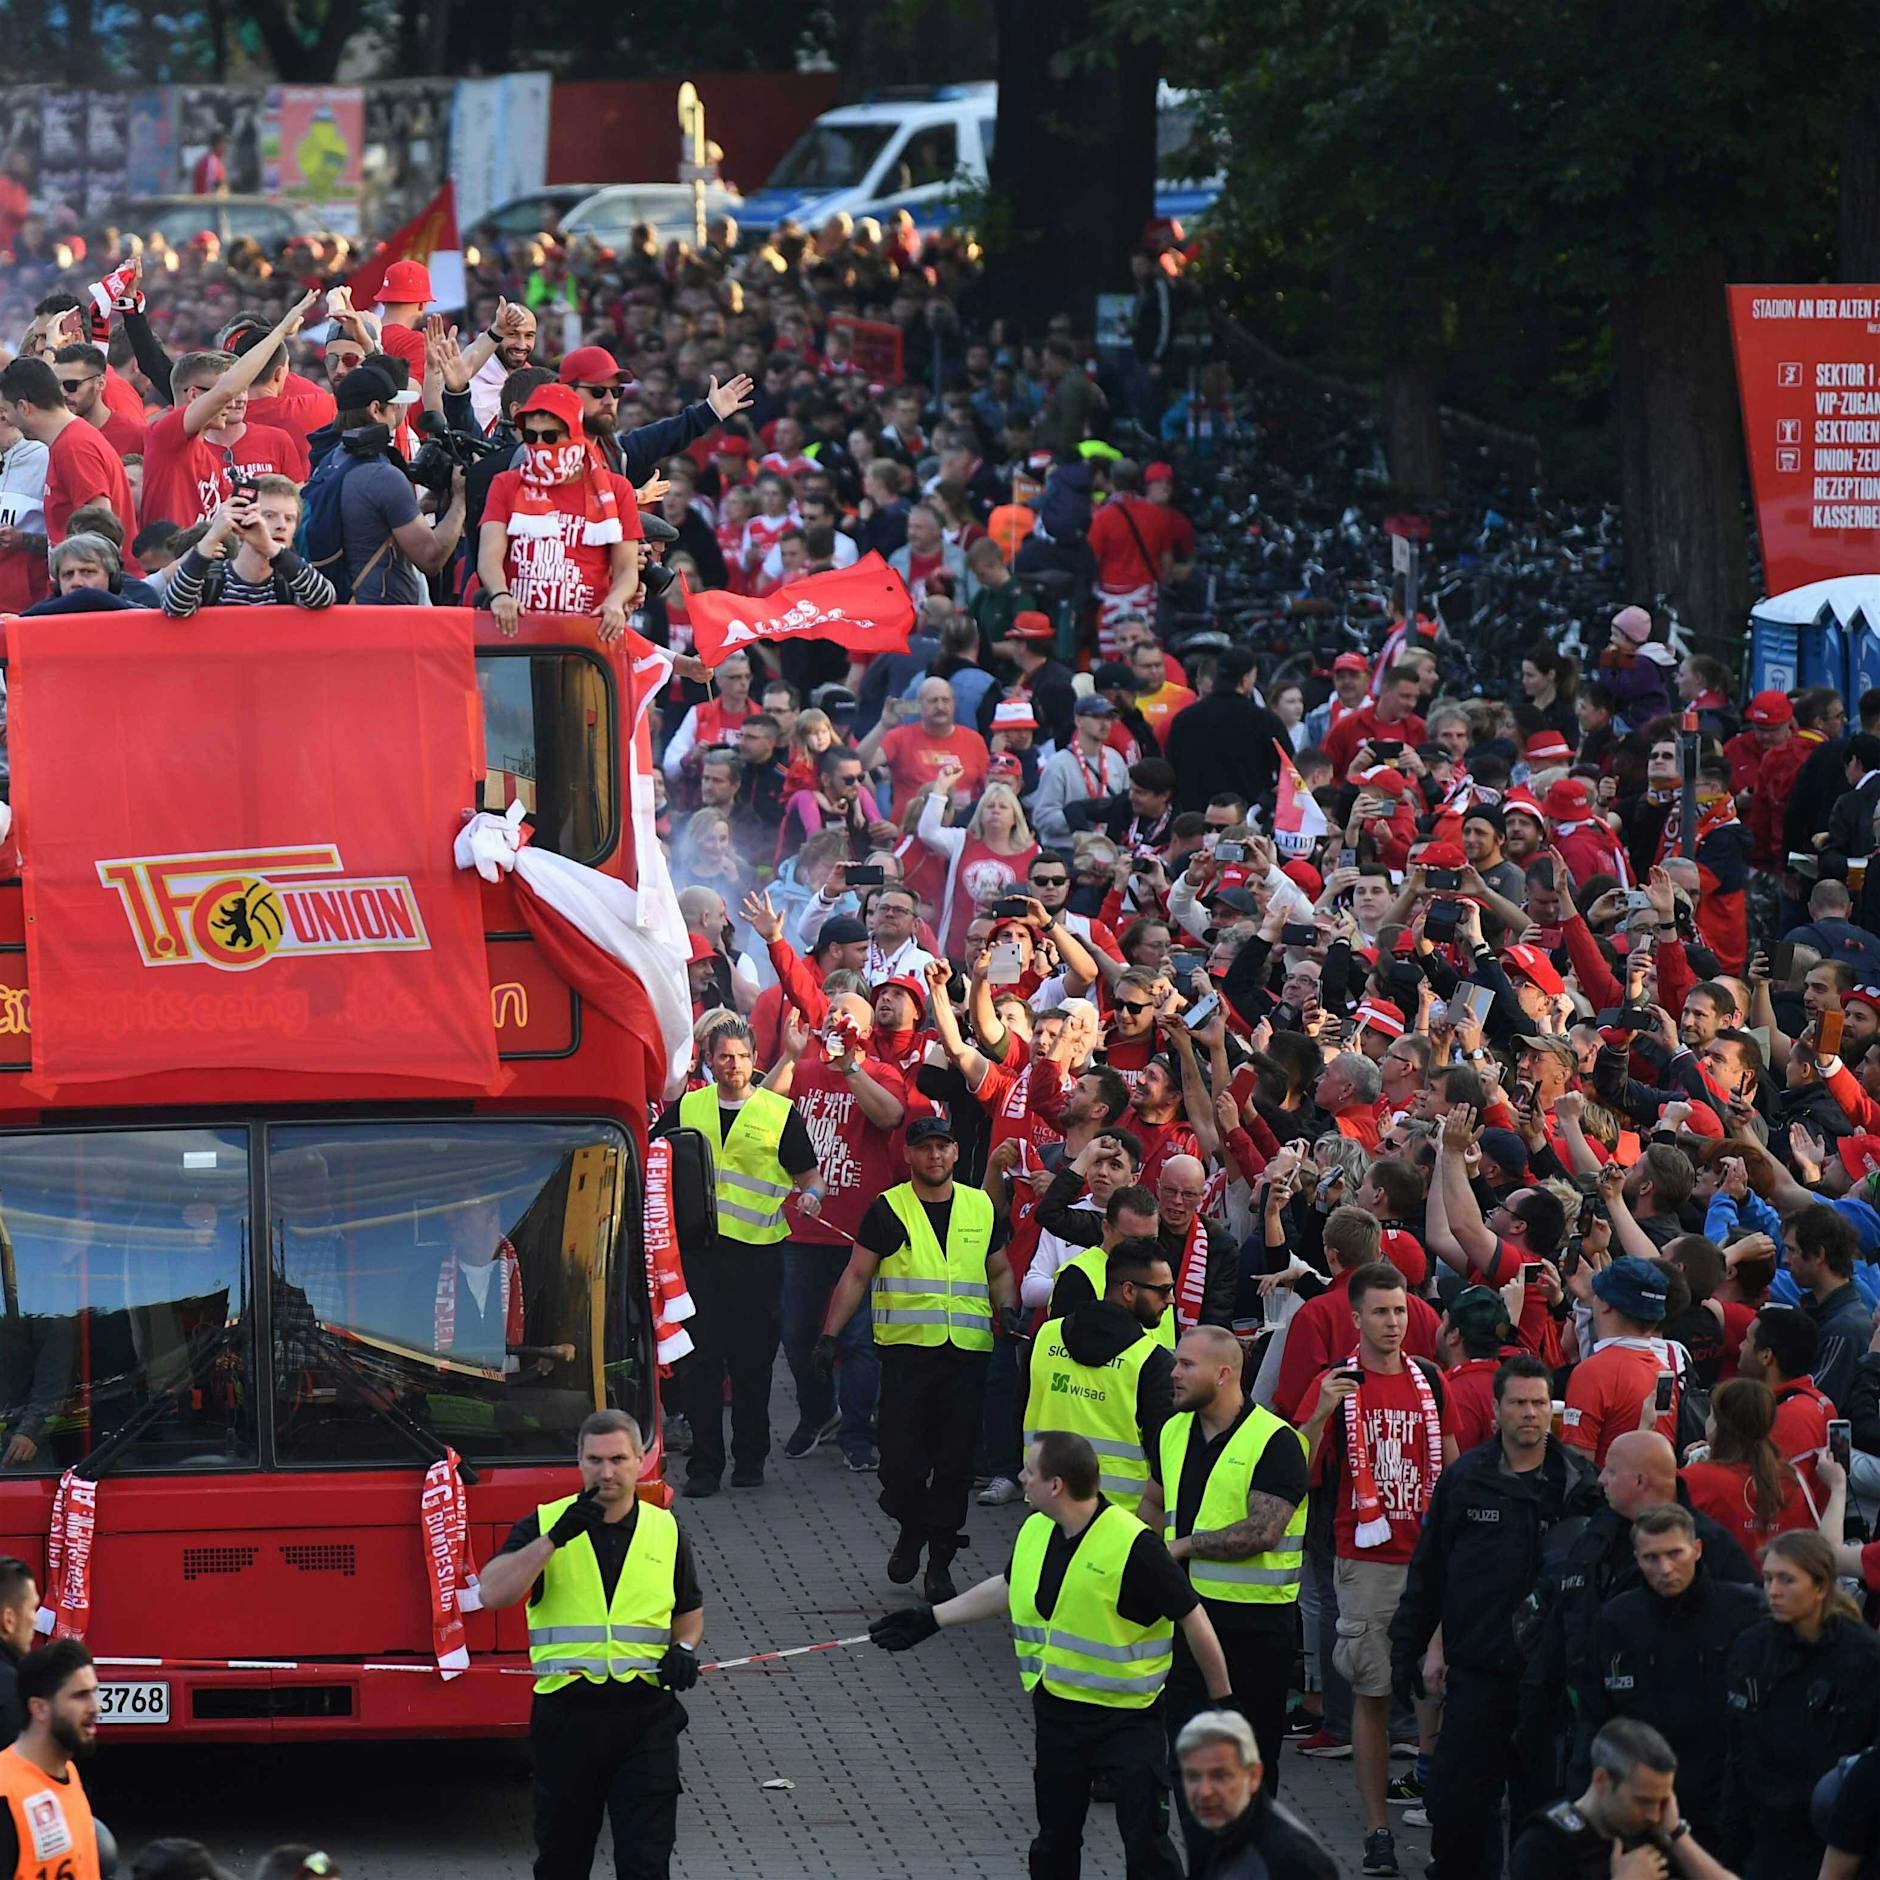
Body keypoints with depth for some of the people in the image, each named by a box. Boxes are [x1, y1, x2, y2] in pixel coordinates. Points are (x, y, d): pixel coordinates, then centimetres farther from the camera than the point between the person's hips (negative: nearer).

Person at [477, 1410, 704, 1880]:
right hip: (566, 1712, 0)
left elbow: (690, 1610, 22)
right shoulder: (542, 1525, 1)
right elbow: (493, 1593, -14)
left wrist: (685, 1648, 0)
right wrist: (553, 1539, -21)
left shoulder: (665, 1532, 9)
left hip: (644, 1714, 0)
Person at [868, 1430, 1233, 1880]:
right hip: (1057, 1708, 7)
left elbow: (1192, 1618, -16)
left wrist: (1222, 1702, -11)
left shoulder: (1133, 1546, -23)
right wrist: (929, 1620, 24)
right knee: (1055, 1842, 16)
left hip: (1128, 1719, -7)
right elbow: (1007, 1587, 21)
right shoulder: (1035, 1532, 1)